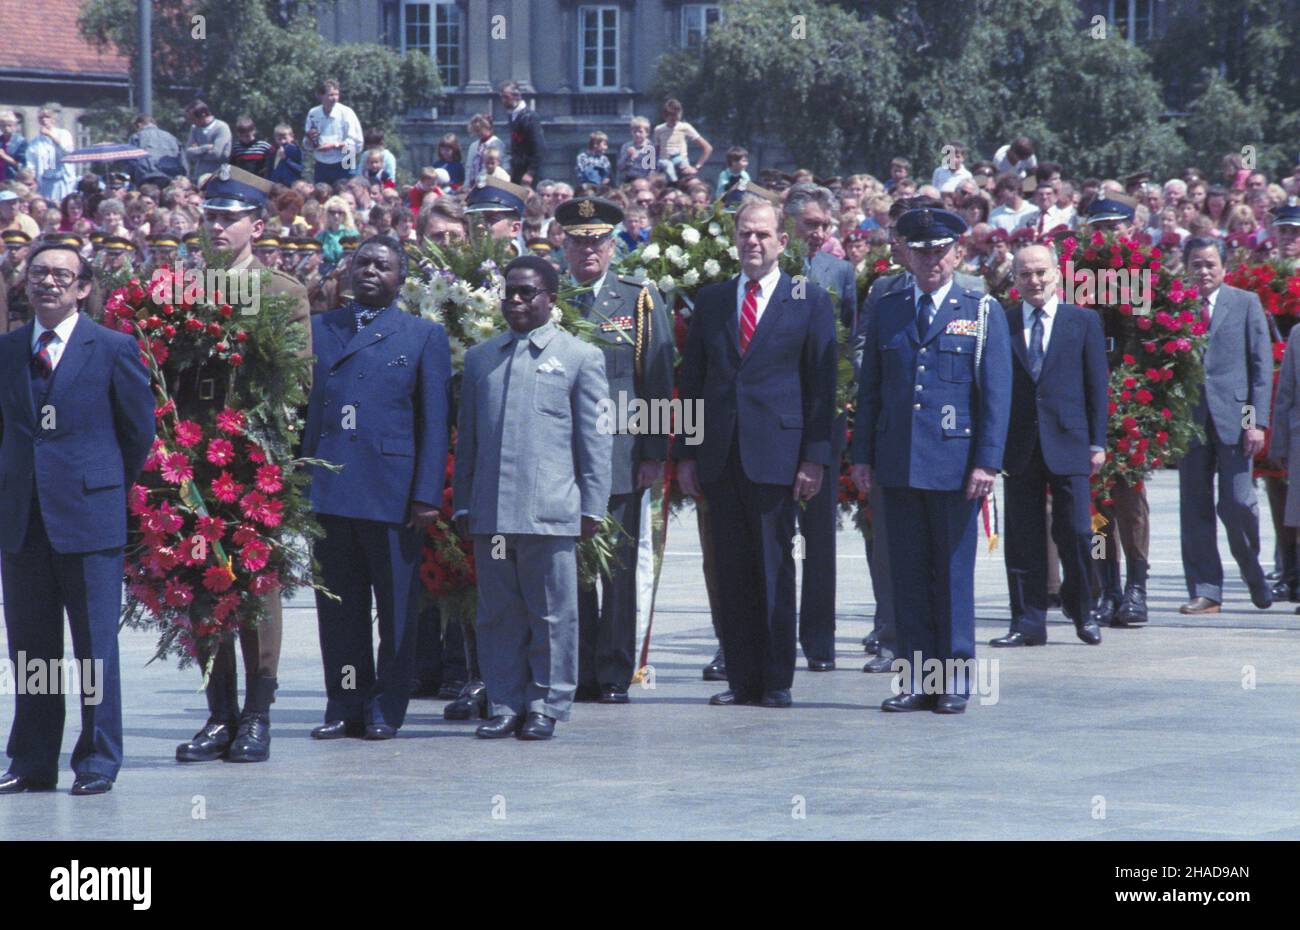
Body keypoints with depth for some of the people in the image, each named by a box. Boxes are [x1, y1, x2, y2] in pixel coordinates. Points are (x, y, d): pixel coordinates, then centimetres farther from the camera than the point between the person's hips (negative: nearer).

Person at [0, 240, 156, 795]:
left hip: (90, 516, -4)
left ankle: (98, 763, 4)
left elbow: (139, 430, 4)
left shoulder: (113, 349, 0)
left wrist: (110, 489, 7)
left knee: (95, 646, -2)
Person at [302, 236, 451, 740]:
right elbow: (300, 408, 13)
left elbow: (435, 422, 2)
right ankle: (345, 707, 13)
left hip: (393, 491, -2)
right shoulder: (317, 330, 14)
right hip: (328, 490, 2)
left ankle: (385, 710, 9)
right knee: (338, 608, 6)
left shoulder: (425, 336, 7)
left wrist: (427, 495, -7)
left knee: (396, 608, 2)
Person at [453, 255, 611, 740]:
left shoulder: (580, 357, 5)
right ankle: (506, 704, 13)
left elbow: (595, 438, 3)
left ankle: (547, 704, 7)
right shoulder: (480, 358, 16)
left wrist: (592, 505, -2)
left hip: (551, 510, -4)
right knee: (498, 612, 6)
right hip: (490, 511, 4)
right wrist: (462, 504, 14)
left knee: (552, 612, 0)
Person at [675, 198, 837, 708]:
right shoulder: (710, 301, 13)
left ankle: (776, 681, 3)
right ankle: (742, 678, 8)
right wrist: (686, 454, 7)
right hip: (719, 457, 4)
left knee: (775, 571, -2)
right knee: (731, 573, 4)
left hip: (775, 455, -4)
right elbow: (692, 382, 14)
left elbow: (821, 386, 0)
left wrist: (815, 458, -7)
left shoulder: (810, 302, 3)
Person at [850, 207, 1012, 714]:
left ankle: (954, 680, 7)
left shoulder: (982, 312, 3)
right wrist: (862, 455, 6)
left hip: (956, 464, -3)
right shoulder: (886, 312, 12)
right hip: (898, 462, 3)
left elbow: (996, 392, -1)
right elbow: (869, 388, 14)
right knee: (908, 573, 4)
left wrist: (987, 462, -9)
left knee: (954, 572, 1)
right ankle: (916, 680, 8)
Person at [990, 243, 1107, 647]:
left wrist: (1097, 442, 0)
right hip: (1019, 447, 1)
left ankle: (1083, 613, 18)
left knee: (1076, 533, -1)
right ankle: (1028, 622, 7)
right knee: (1023, 538, 2)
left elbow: (1096, 384, 5)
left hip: (1068, 443, -1)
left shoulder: (1084, 322, 6)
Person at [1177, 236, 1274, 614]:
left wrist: (1257, 421, -6)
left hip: (1232, 416, -2)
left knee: (1237, 503, -7)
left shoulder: (1246, 304, 5)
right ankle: (1205, 591, 8)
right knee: (1194, 508, 2)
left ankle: (1254, 573, 18)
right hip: (1189, 418, 2)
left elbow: (1262, 365, 2)